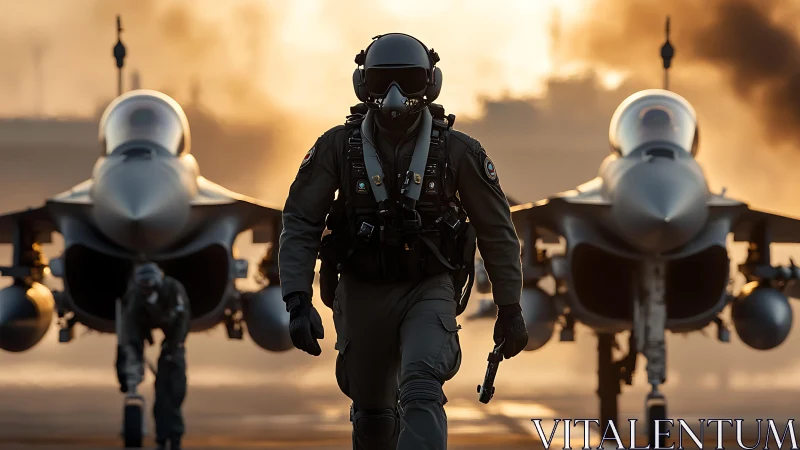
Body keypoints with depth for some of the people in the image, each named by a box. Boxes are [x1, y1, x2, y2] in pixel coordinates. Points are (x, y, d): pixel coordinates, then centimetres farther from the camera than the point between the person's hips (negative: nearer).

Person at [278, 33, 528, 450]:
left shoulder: (457, 151, -9)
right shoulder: (338, 146, -8)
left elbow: (496, 231, 1)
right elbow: (300, 225, -5)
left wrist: (509, 309, 3)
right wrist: (298, 302, -16)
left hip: (428, 292, -2)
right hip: (362, 294, 2)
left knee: (421, 392, -26)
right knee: (373, 414, 13)